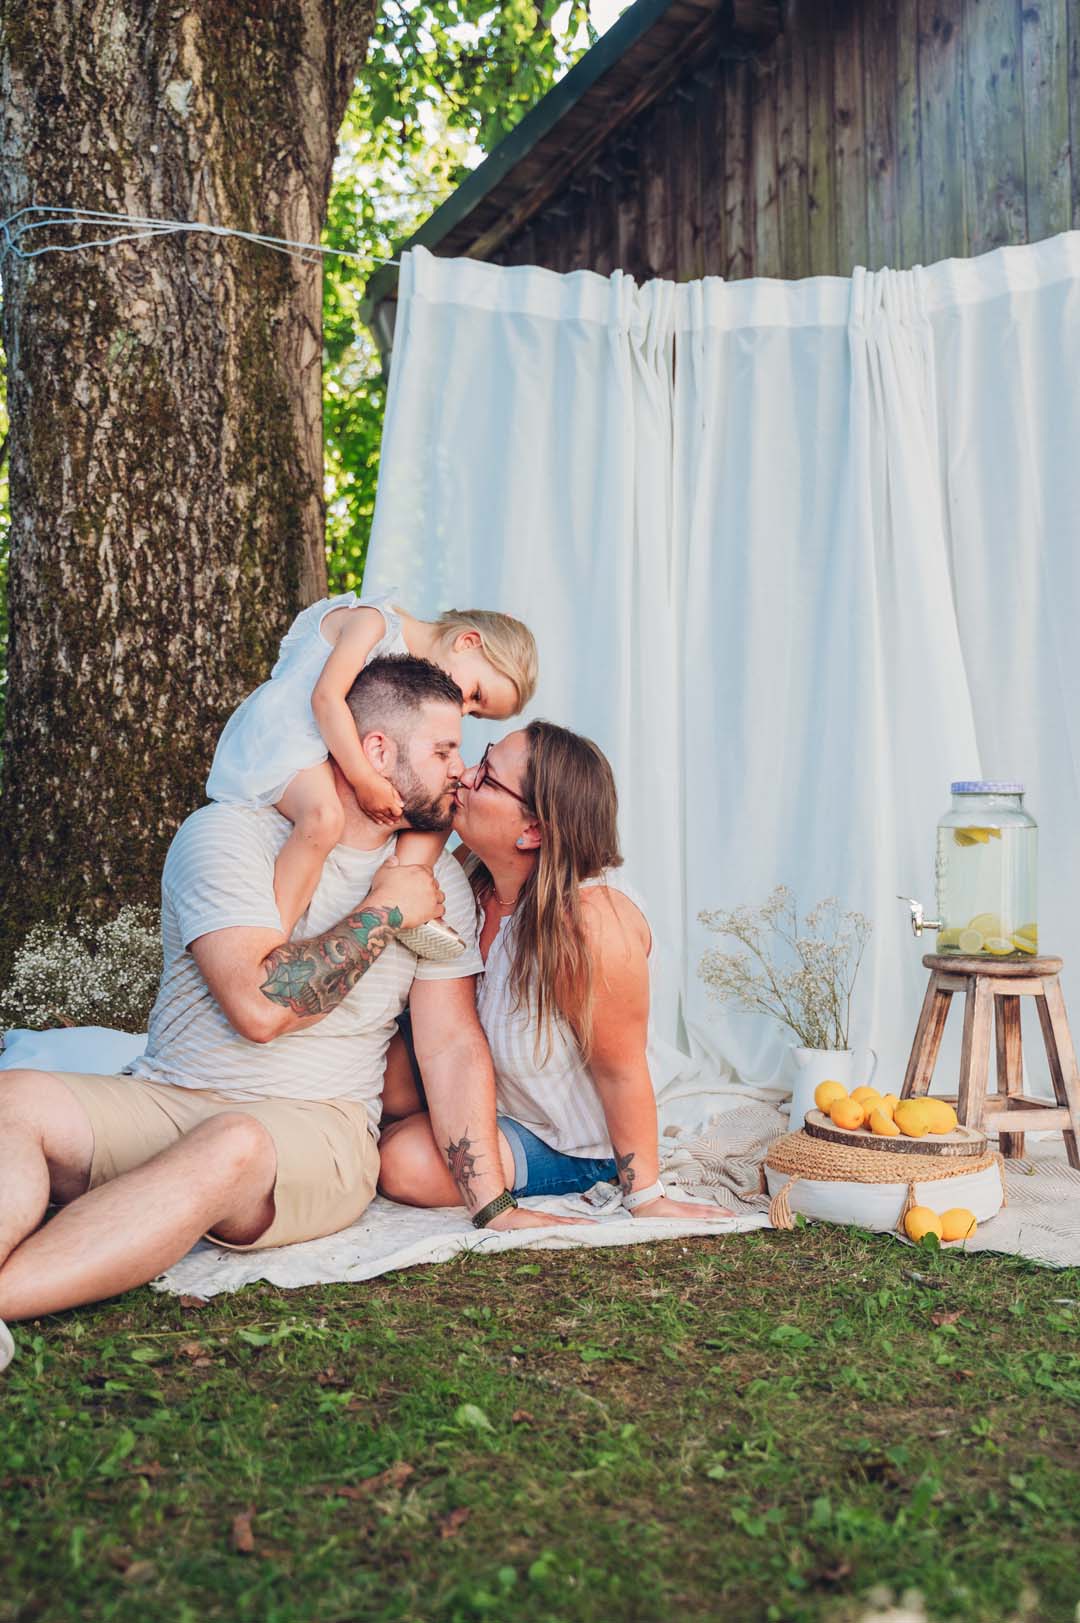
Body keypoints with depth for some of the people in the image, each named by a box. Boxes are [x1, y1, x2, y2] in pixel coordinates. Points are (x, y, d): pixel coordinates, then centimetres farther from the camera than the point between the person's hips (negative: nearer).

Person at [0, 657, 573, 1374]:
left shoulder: (438, 879, 11)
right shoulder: (230, 832, -2)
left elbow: (452, 1045, 6)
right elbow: (259, 1005, -15)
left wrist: (494, 1209, -4)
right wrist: (384, 912, -7)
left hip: (319, 1127, 1)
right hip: (162, 1101, 0)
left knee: (233, 1148, -36)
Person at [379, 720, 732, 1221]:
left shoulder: (591, 923, -37)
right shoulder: (469, 869, -15)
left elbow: (621, 1070, -27)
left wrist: (646, 1198, -18)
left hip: (570, 1143, -6)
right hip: (484, 1091, 7)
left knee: (404, 1164, -24)